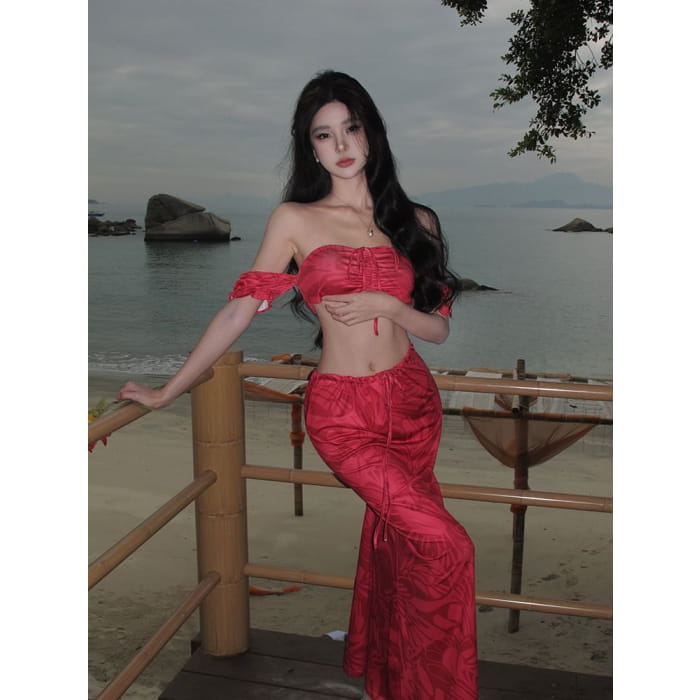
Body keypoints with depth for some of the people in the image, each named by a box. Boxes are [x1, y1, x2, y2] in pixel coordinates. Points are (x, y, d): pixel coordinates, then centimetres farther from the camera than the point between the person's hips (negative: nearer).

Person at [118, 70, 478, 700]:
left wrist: (384, 304, -14)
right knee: (444, 545, -12)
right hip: (343, 410, -4)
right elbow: (239, 311, -2)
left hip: (412, 400, 4)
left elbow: (438, 328, 6)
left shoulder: (415, 222, 6)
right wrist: (168, 391, -4)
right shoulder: (295, 220, -2)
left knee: (392, 538, 16)